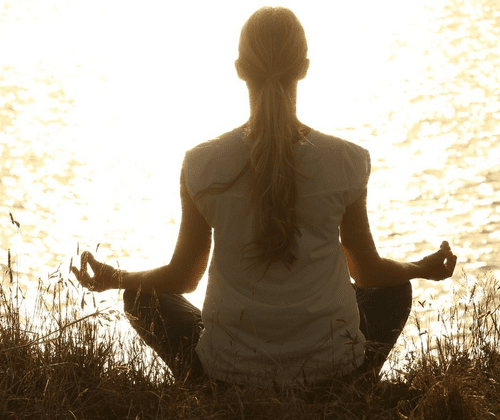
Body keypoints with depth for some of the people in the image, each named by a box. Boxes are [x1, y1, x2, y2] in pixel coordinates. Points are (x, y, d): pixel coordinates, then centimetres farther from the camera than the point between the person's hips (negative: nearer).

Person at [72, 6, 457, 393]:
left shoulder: (203, 165, -12)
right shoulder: (346, 162, -12)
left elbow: (183, 277, 0)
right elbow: (368, 272, 2)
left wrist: (115, 278, 21)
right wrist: (424, 268, 24)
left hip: (230, 369, 0)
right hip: (329, 367, 0)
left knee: (143, 297, 27)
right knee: (394, 292, 31)